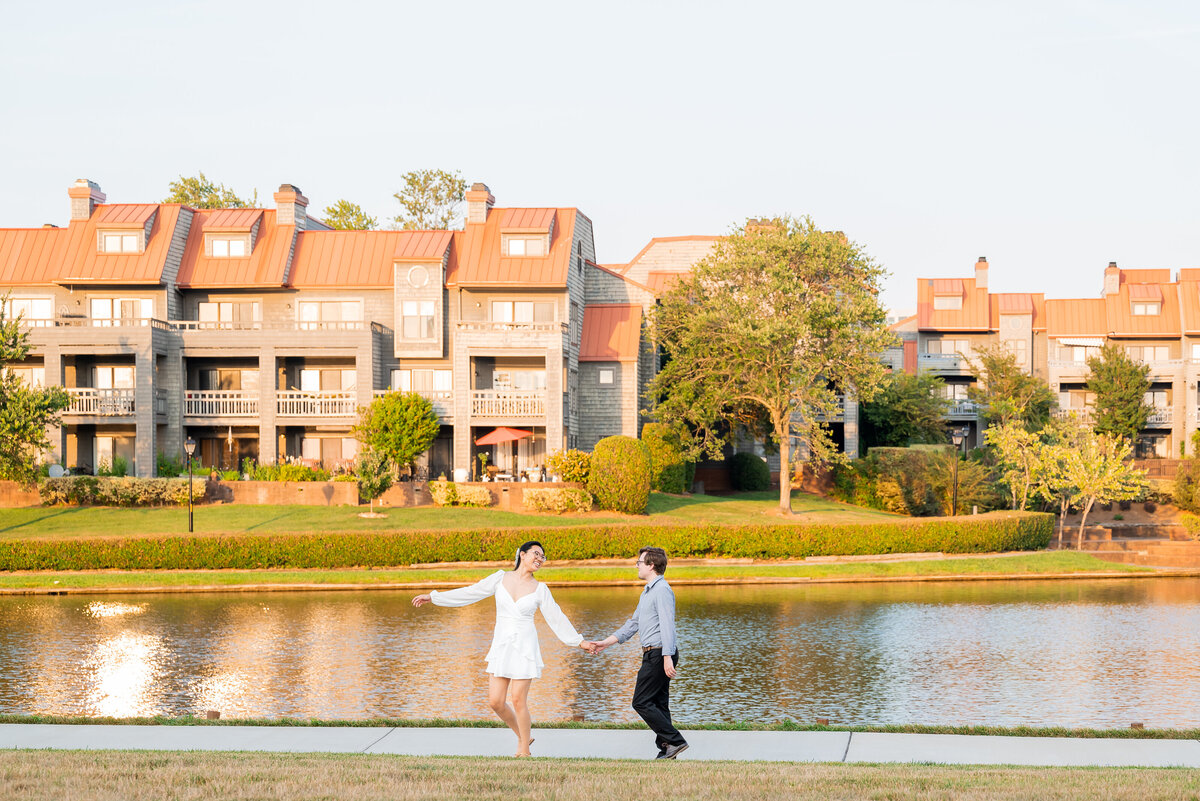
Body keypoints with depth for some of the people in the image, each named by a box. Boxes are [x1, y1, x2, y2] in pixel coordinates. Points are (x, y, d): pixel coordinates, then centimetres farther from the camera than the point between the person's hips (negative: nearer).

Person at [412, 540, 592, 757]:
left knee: (518, 700, -8)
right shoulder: (501, 578, 3)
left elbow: (556, 619, 8)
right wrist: (433, 597, 8)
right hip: (501, 647, 3)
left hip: (524, 647, -2)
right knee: (495, 702, -1)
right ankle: (522, 737, 23)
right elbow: (469, 593, 7)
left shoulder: (540, 589, 0)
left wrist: (578, 642, 8)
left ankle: (524, 751, 7)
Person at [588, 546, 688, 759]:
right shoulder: (647, 592, 20)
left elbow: (667, 625, -21)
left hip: (658, 654, -10)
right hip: (654, 654, 10)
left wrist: (667, 657, -29)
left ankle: (674, 741, -11)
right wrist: (606, 643, 23)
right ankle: (666, 750, 8)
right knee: (658, 703, 9)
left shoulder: (662, 590, -12)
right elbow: (633, 624, 25)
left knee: (642, 702, -10)